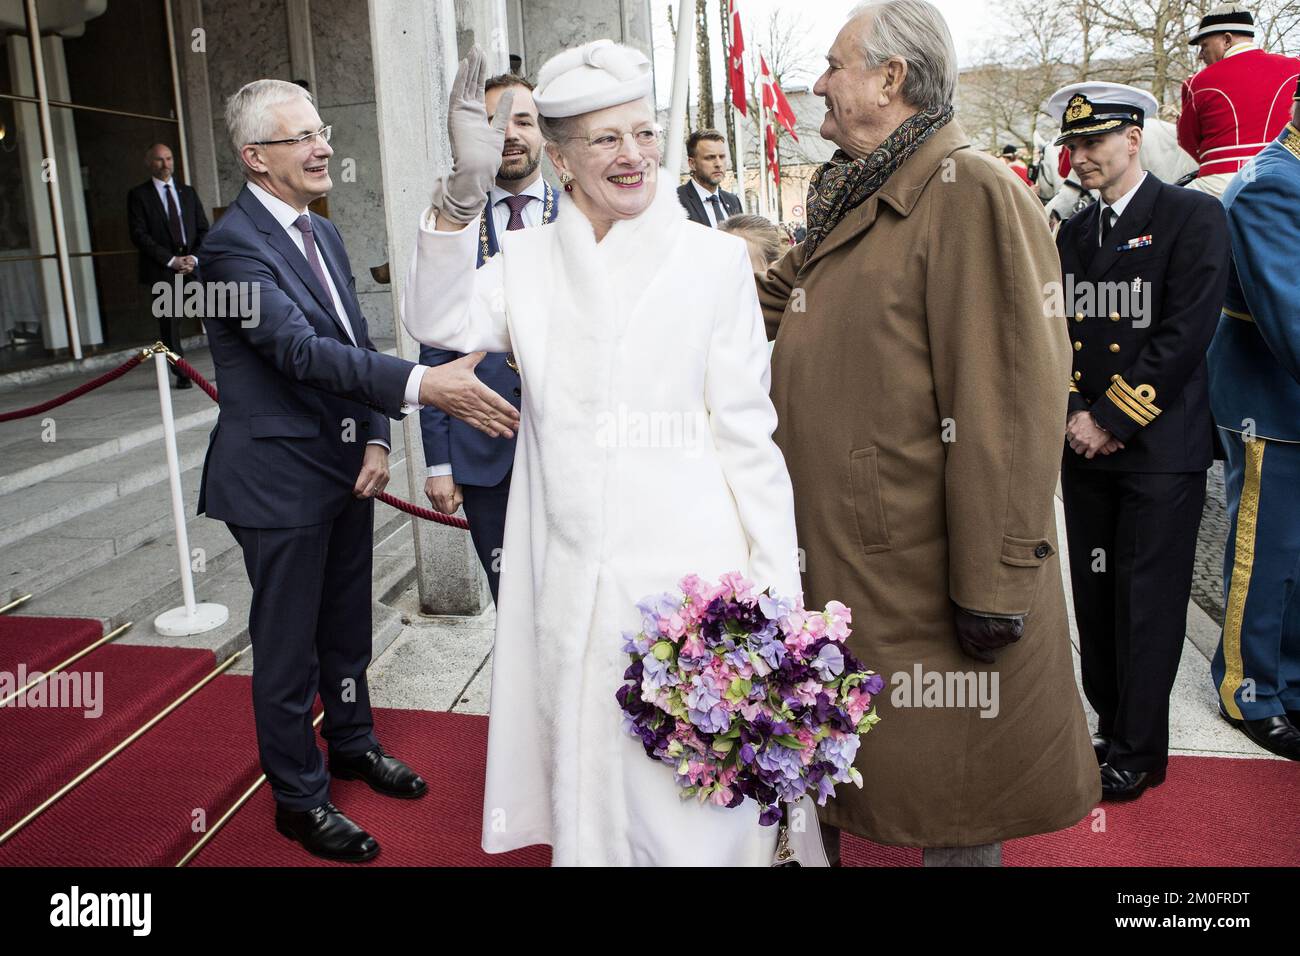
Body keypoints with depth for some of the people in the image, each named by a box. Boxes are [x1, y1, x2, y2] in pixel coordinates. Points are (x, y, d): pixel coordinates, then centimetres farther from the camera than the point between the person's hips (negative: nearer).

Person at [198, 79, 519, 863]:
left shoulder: (324, 233, 10)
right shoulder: (236, 243, -18)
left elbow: (356, 342, 9)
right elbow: (302, 350, -31)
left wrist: (376, 439, -5)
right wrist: (423, 386, -41)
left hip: (348, 467, 8)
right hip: (280, 477, -8)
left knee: (347, 627, 22)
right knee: (289, 645, 7)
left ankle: (353, 742, 43)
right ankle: (299, 798, 24)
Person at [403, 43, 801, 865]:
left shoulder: (713, 257, -1)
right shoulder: (528, 259, 6)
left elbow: (747, 431, -1)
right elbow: (438, 323, -11)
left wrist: (779, 593, -4)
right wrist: (465, 189, -22)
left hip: (689, 572, -2)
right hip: (573, 583, 3)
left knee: (699, 800, 6)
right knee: (589, 787, 16)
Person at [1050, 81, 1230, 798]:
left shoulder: (1193, 218, -6)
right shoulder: (1072, 233, 13)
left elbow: (1184, 336, -14)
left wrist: (1111, 418, -14)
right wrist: (1075, 415, -5)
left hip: (1159, 448, -6)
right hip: (1086, 446, 6)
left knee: (1147, 604, 1)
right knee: (1094, 598, 11)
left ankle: (1137, 752, 15)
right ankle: (1110, 727, 27)